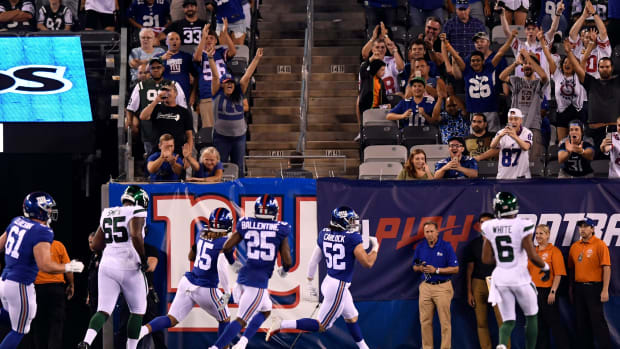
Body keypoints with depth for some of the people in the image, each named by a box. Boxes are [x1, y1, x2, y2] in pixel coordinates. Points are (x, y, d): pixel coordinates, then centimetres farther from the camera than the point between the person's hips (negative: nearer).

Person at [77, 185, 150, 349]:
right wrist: (144, 260, -12)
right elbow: (136, 236, -22)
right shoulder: (136, 212, -5)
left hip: (107, 266, 5)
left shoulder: (107, 214, 14)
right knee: (138, 310, 13)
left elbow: (96, 244, 15)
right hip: (128, 267, -5)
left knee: (103, 310, 2)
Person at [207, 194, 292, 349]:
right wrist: (284, 270, 20)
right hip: (259, 281, -5)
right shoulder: (280, 230, -3)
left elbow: (226, 247, 5)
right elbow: (287, 261, -4)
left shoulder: (245, 225, 4)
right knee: (241, 320, -2)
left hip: (243, 277, 5)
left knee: (265, 310, 26)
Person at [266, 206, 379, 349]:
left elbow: (314, 260, 7)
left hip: (329, 281, 9)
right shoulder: (352, 238, -18)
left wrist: (310, 281, 19)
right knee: (321, 326, 1)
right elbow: (367, 263, -16)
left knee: (352, 318, 23)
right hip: (338, 287, -9)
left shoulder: (324, 234, 2)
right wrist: (375, 247, 2)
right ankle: (282, 324, -5)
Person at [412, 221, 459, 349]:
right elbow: (414, 267, 17)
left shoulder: (446, 246, -5)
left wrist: (436, 270, -15)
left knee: (445, 321, -4)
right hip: (426, 287, 4)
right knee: (425, 321, 4)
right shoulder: (420, 247, 7)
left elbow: (455, 269, -7)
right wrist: (420, 268, -7)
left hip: (442, 287, -4)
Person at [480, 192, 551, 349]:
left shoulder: (489, 228, 0)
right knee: (531, 317, 17)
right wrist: (545, 267, 7)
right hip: (520, 277, -3)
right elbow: (532, 256, -12)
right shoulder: (522, 226, -12)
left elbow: (486, 259, 3)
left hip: (500, 277, 3)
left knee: (508, 321, 7)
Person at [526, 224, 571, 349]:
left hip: (547, 291, -6)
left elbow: (558, 274, -11)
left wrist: (553, 292, -16)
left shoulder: (554, 251, -6)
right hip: (534, 291, 6)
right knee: (539, 322, 10)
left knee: (554, 321, -4)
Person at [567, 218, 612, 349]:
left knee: (598, 321, -9)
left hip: (594, 287, -6)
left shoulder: (600, 245, -6)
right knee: (582, 323, 10)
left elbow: (606, 268, -11)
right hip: (578, 288, 6)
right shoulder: (575, 246, 12)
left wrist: (605, 290, -17)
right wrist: (571, 288, 15)